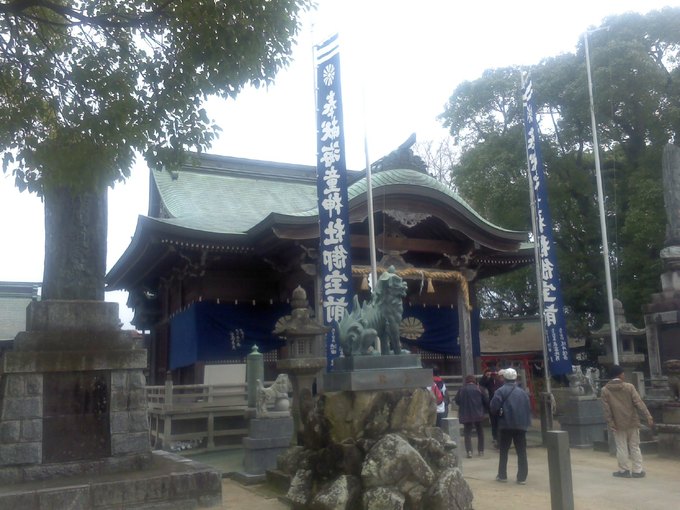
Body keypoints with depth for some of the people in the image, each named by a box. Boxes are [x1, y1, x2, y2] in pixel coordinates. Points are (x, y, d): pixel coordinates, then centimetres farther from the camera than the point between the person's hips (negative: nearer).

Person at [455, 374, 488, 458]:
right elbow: (486, 401, -2)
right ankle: (481, 451, 18)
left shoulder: (461, 389, -1)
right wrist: (484, 410, 13)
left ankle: (469, 451, -9)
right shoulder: (479, 389, -3)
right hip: (478, 414, 0)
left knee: (467, 433, 5)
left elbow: (457, 401, 3)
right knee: (480, 432, 17)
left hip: (465, 415, 0)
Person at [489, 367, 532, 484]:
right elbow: (528, 408, 9)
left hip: (506, 425, -3)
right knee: (521, 452, 6)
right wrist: (527, 422, 15)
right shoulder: (522, 392, 8)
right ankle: (522, 477, 3)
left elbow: (494, 407, -14)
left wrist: (499, 413, 5)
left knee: (503, 451, 10)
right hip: (521, 425, 3)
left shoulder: (501, 391, -7)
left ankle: (502, 475, 14)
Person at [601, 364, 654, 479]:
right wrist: (648, 416, -9)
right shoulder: (629, 387, -6)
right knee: (635, 447, 10)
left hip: (618, 424, 0)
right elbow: (639, 402, -11)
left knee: (622, 448, 8)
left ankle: (624, 470, 11)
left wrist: (610, 422, -3)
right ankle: (637, 470, 12)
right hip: (632, 422, 0)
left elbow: (606, 409, -6)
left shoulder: (605, 390, -4)